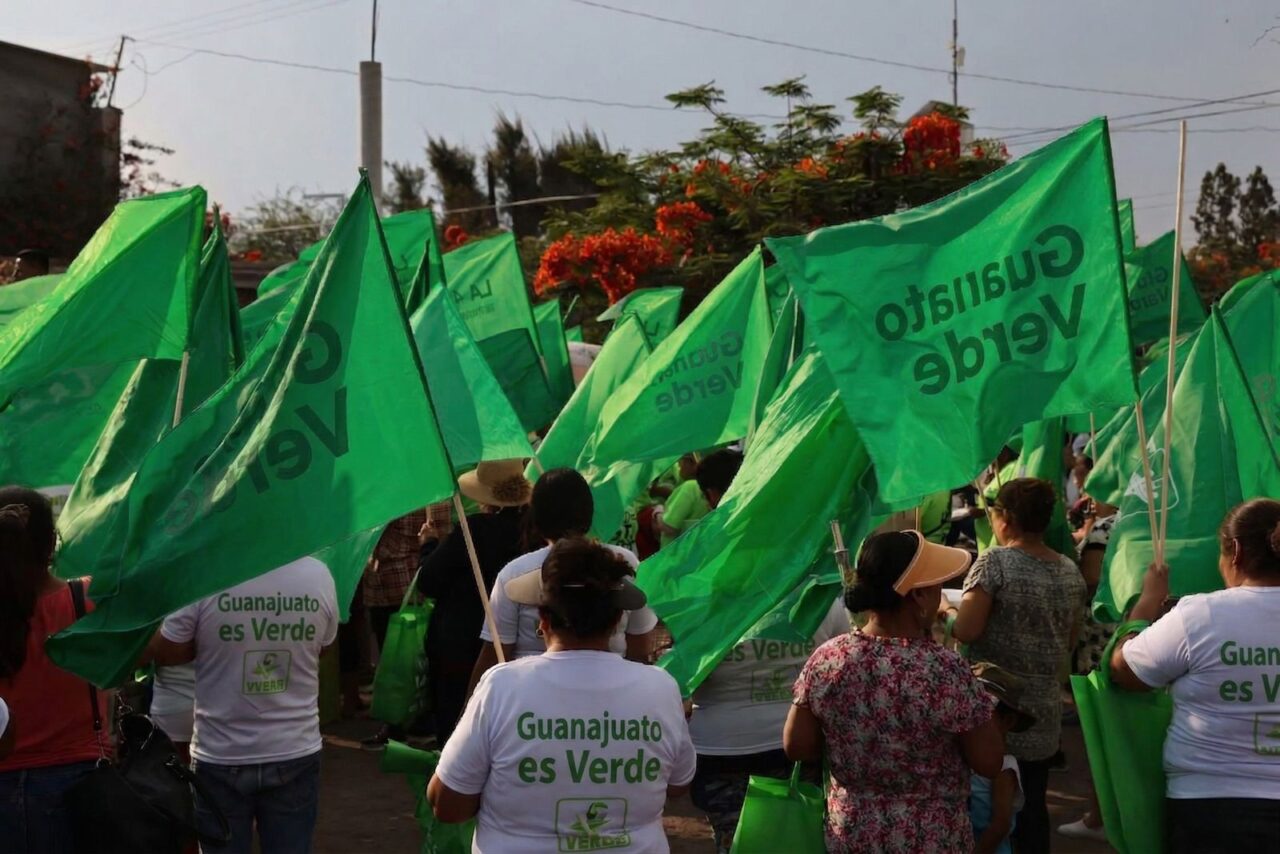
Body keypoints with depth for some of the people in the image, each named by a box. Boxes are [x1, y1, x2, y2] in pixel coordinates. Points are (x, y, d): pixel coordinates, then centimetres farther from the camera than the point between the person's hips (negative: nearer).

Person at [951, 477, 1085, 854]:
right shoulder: (1071, 572, 6)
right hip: (1044, 713, 6)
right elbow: (1070, 641, 15)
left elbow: (966, 632, -19)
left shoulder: (995, 562, -14)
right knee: (1032, 809, 12)